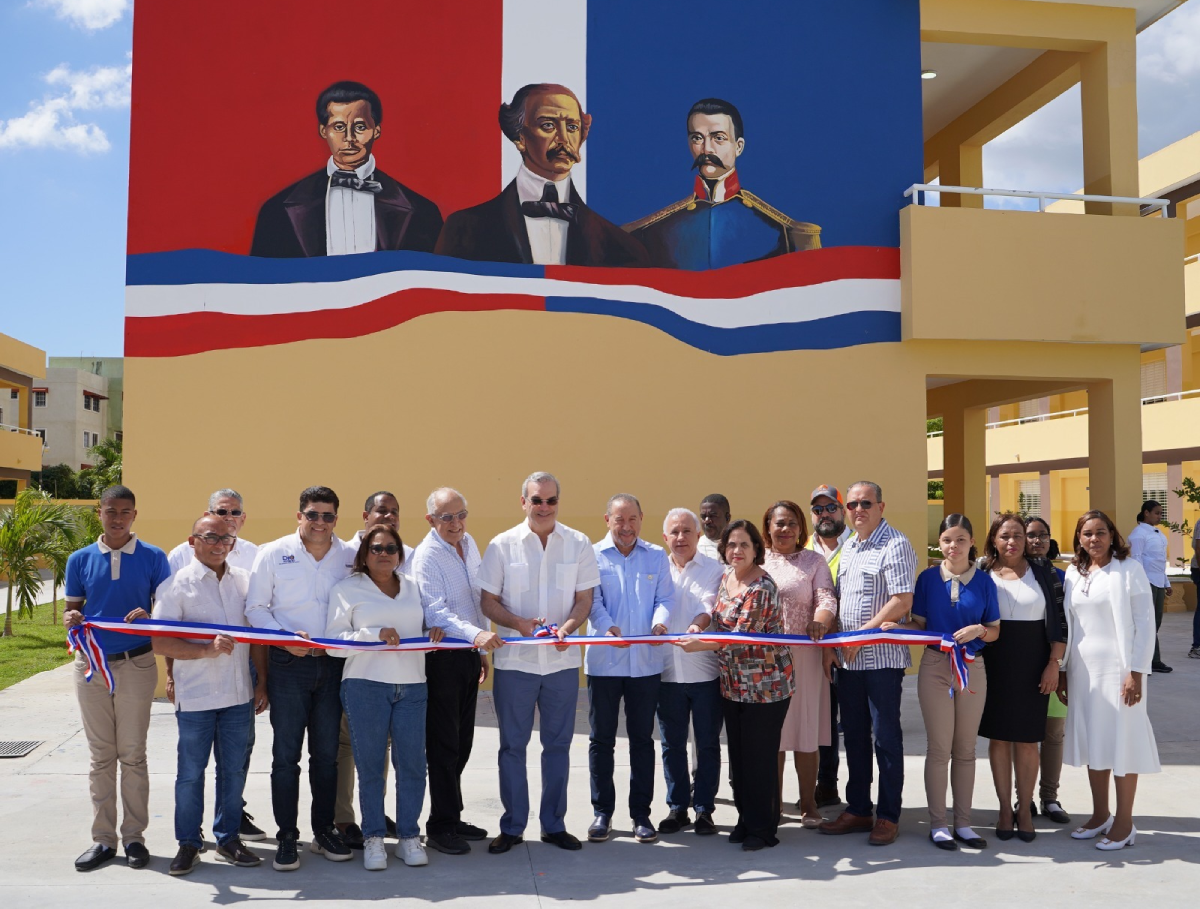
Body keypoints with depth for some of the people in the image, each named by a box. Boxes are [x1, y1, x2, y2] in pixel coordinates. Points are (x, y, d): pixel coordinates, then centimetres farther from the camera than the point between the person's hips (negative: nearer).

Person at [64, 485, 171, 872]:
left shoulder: (153, 558, -1)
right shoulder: (80, 560, 6)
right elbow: (72, 609, 10)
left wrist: (148, 617, -21)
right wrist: (71, 618, -14)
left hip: (136, 665, -2)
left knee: (133, 754, 4)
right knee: (101, 755, 8)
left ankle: (134, 836, 13)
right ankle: (103, 838, 16)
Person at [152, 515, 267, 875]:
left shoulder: (244, 581, 7)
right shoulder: (177, 585, -6)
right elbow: (160, 643, -12)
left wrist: (262, 680, 8)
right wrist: (207, 649, -23)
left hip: (239, 695, 4)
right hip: (195, 696, -4)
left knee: (234, 770, 11)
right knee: (191, 772, 7)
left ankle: (228, 838, 25)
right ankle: (188, 843, 21)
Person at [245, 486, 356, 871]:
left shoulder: (351, 557, 3)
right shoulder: (273, 554, -2)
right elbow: (256, 607, -1)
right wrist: (284, 638, -15)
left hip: (332, 665, 2)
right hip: (288, 665, -2)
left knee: (327, 754, 11)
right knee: (286, 754, 1)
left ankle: (324, 831, 23)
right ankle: (287, 838, 11)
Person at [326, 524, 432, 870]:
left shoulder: (414, 585, 15)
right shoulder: (347, 589, 5)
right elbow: (334, 638, -3)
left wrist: (436, 632, 2)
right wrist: (375, 634, -15)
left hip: (412, 686, 3)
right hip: (365, 685, -3)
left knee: (412, 762, 1)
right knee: (370, 764, 2)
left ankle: (409, 836, 14)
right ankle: (373, 838, 14)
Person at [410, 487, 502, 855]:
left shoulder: (469, 543, 10)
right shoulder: (426, 556, -14)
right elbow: (436, 611, -24)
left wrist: (483, 650, 17)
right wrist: (476, 634, -39)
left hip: (470, 654, 7)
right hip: (442, 657, -7)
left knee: (462, 741, 13)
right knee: (444, 743, -2)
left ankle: (451, 817, 25)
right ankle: (440, 827, 8)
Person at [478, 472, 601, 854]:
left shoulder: (578, 544, 2)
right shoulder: (502, 545, 0)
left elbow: (584, 599, 3)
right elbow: (488, 601, 0)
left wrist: (567, 628, -17)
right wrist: (520, 623, -17)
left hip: (562, 660, 1)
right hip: (515, 660, -1)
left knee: (558, 744, 10)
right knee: (512, 745, 6)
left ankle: (554, 824, 22)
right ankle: (512, 826, 18)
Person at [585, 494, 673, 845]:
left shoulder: (657, 556, 9)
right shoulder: (593, 556, 2)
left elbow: (665, 598, 4)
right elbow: (591, 600, -8)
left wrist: (660, 622, -18)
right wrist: (608, 627, -28)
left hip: (645, 661, 2)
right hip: (604, 661, -1)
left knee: (642, 739, 8)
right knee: (601, 739, 6)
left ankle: (641, 813, 18)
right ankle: (602, 812, 18)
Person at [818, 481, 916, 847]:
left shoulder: (895, 545, -10)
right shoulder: (848, 547, 14)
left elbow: (902, 602, -18)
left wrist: (861, 636, -16)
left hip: (881, 656, -7)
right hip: (848, 659, 8)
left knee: (886, 736, 1)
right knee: (853, 735, 13)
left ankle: (888, 816, 11)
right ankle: (858, 810, 23)